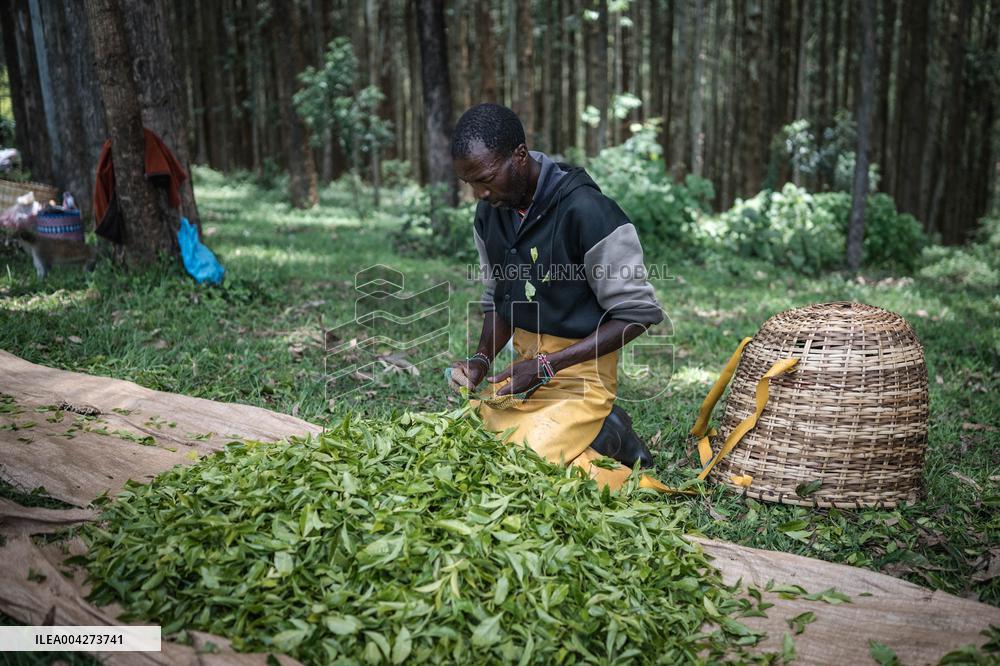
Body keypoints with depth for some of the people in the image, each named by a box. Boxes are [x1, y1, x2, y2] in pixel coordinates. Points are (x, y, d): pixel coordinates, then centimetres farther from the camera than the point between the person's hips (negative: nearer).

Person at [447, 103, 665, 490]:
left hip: (579, 374, -7)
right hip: (526, 367, 8)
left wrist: (547, 366, -21)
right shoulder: (490, 212, 2)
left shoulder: (585, 210, -20)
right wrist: (481, 360, -6)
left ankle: (604, 437, 6)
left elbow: (637, 313, -16)